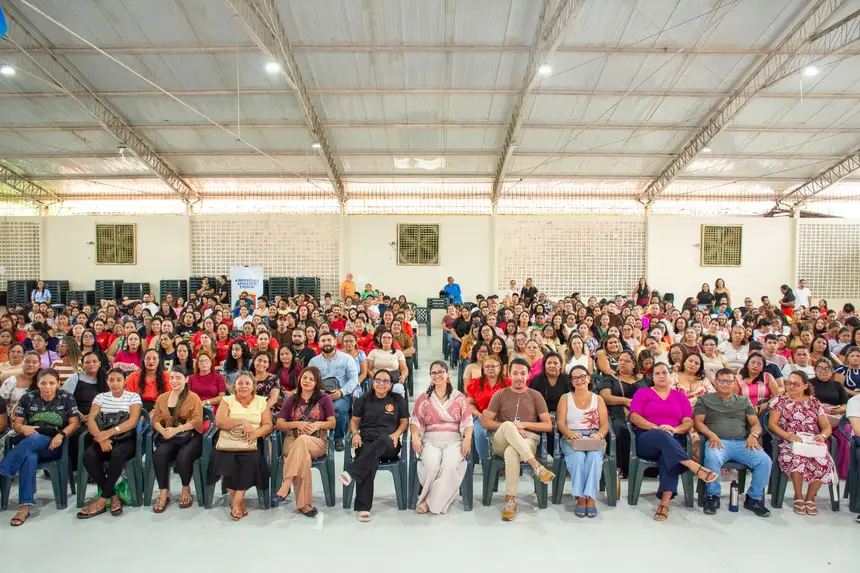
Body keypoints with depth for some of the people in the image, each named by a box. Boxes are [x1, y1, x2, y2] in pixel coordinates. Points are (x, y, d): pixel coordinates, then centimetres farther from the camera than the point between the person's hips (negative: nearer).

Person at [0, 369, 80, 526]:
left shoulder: (66, 399, 5)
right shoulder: (28, 398, 10)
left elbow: (74, 423, 2)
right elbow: (16, 424, 10)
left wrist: (61, 435, -18)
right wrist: (23, 428, -14)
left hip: (53, 445, -1)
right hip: (29, 443, 1)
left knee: (33, 440, -37)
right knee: (30, 457, -36)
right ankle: (24, 507, -39)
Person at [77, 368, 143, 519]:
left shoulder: (134, 397, 3)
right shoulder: (101, 397, 13)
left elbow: (133, 421, -11)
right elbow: (91, 419, -1)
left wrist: (109, 432, -24)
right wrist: (101, 438, -19)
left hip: (126, 440, -3)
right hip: (104, 440, 3)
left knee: (117, 454, -36)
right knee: (88, 456, -29)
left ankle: (102, 500, -21)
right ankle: (113, 497, -18)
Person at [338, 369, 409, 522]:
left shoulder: (398, 400, 13)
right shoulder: (365, 399, 16)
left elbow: (404, 421, 14)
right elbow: (354, 420, 19)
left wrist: (396, 434, -6)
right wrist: (355, 434, -2)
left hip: (388, 445, -1)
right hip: (366, 441, 1)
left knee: (383, 439, -40)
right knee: (371, 463, -35)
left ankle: (351, 474, -45)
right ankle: (363, 508, -35)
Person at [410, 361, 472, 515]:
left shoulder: (459, 397, 11)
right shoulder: (423, 398, 14)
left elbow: (467, 422, 5)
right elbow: (416, 421, 9)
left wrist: (467, 438, -12)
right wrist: (415, 436, -10)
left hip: (453, 440, 0)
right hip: (430, 440, 1)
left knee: (450, 465, -31)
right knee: (431, 465, -31)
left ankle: (431, 501, -13)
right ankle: (434, 498, -5)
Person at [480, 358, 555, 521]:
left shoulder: (536, 396, 10)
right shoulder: (500, 395, 9)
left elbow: (548, 426, 4)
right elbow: (486, 423, 2)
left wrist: (524, 424, -9)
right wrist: (511, 427, -11)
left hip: (528, 441, 0)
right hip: (502, 442, 1)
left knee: (511, 452, -37)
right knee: (508, 425, -36)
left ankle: (510, 500, -25)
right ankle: (536, 466, -36)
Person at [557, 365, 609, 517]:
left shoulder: (598, 399, 17)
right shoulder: (565, 398, 13)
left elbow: (605, 425, 6)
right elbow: (561, 424, 2)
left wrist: (599, 435, -17)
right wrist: (571, 433, -20)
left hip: (594, 438, 1)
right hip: (571, 438, -1)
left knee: (595, 456, -34)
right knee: (578, 456, -34)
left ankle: (590, 497, -28)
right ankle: (580, 498, -26)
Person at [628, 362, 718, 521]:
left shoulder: (680, 396, 20)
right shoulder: (643, 393, 13)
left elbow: (688, 422, 9)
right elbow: (634, 417, -1)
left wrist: (674, 429, -13)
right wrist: (656, 428, -15)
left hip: (672, 441, 2)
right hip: (647, 441, -1)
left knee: (668, 454, -35)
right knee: (661, 436, -38)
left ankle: (665, 502, -39)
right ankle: (695, 467, -47)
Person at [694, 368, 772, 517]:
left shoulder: (743, 401, 26)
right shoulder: (705, 400, 17)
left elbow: (756, 423, 18)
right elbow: (698, 422, 6)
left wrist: (753, 435, -5)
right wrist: (711, 435, -13)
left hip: (742, 443, 3)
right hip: (718, 442, -3)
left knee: (765, 460, -25)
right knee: (712, 458, -37)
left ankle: (754, 498, -4)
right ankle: (713, 496, -14)